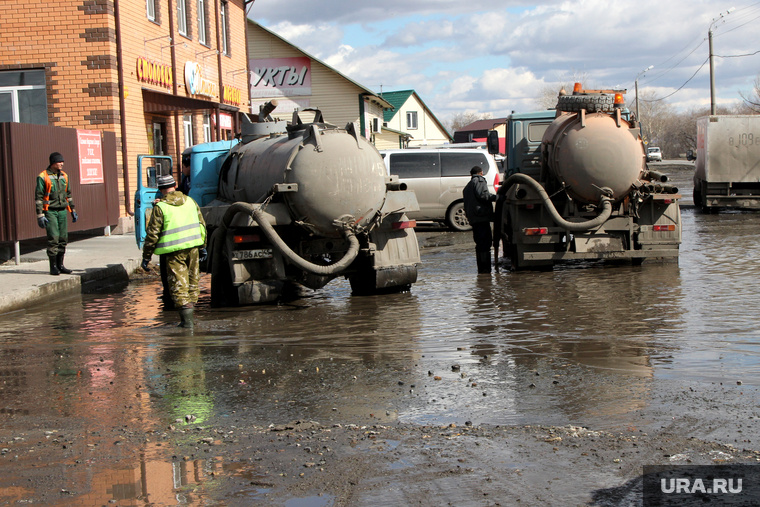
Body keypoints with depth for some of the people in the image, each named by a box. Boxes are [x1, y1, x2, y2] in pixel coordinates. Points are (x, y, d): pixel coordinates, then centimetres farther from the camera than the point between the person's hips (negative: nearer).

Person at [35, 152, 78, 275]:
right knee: (53, 238, -10)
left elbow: (68, 194, 21)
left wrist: (72, 211, 19)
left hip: (62, 211, 6)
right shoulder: (43, 177, -7)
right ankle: (53, 267, -3)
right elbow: (38, 197, -8)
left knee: (63, 239, 5)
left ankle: (60, 265, 14)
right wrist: (40, 216, -14)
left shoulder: (64, 176, 11)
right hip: (50, 212, -6)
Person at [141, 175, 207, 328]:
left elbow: (153, 234, -8)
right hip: (193, 247, 5)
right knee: (192, 282, 15)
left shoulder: (160, 207, -8)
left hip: (174, 251, -5)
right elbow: (201, 225, 13)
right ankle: (189, 314, 21)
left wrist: (146, 256, -1)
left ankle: (186, 320, -5)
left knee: (178, 284, 0)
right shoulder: (190, 201, 8)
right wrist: (202, 247, 23)